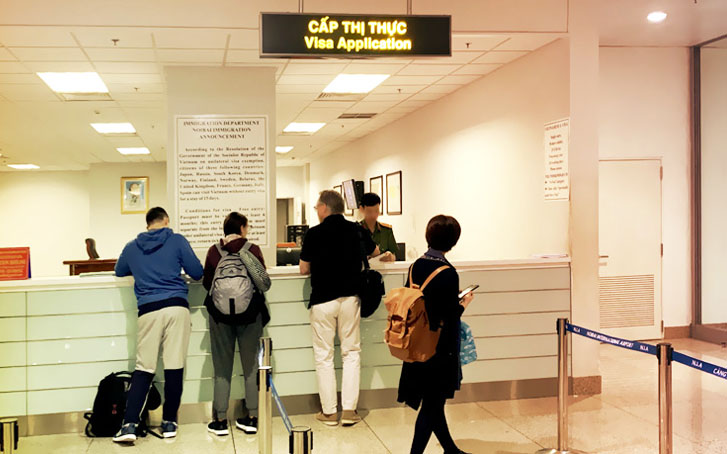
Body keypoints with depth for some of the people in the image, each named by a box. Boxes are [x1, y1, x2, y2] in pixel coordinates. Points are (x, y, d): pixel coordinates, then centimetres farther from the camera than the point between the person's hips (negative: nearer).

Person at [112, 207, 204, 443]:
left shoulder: (132, 247, 14)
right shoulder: (177, 240, 5)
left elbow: (119, 272, 31)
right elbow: (197, 273, 5)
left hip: (148, 310, 2)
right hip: (176, 307, -2)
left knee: (143, 369, 5)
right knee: (174, 367, 3)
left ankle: (130, 424, -3)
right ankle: (169, 423, 9)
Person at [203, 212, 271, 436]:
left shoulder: (214, 251, -3)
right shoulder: (253, 250, -6)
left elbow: (207, 283, 3)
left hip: (220, 313, 1)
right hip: (250, 313, 0)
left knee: (222, 367, 8)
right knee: (251, 364, 10)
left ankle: (220, 420, 11)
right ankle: (251, 418, 13)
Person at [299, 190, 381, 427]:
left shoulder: (314, 233, -10)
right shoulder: (356, 230, 1)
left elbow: (303, 269, -3)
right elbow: (375, 252, 20)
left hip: (322, 300, -3)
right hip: (350, 298, 3)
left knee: (324, 356, 7)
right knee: (352, 353, 10)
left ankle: (329, 411, 11)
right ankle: (349, 409, 9)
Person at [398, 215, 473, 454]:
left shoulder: (416, 266, 1)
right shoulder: (448, 273, -20)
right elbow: (451, 317, -19)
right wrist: (463, 304, 1)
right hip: (440, 347, -7)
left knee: (433, 401, 18)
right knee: (432, 404, 4)